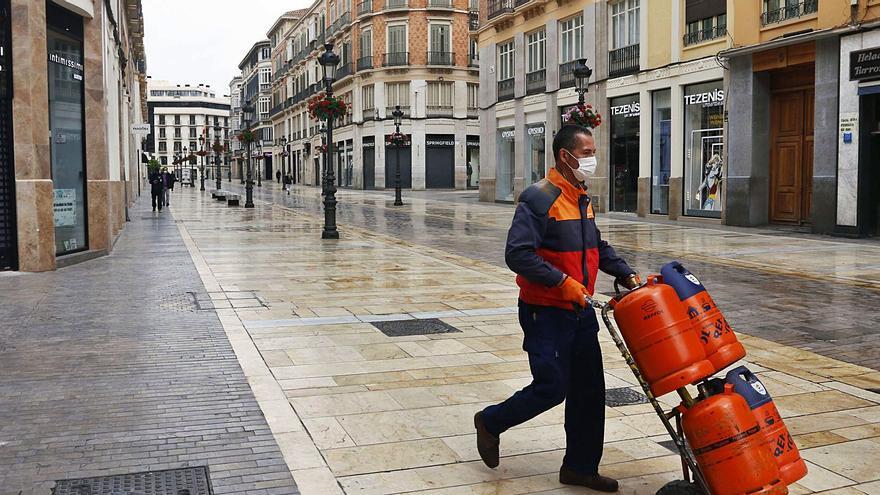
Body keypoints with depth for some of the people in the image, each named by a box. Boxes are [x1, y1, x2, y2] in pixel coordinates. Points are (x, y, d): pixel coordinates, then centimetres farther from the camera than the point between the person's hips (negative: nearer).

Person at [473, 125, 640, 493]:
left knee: (589, 390, 9)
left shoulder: (581, 198, 12)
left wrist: (625, 274, 10)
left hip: (581, 310, 8)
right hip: (546, 313, -8)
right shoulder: (539, 198, -17)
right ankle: (490, 423, 22)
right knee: (551, 387, -3)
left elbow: (597, 247, 23)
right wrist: (562, 282, -27)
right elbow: (517, 254, -25)